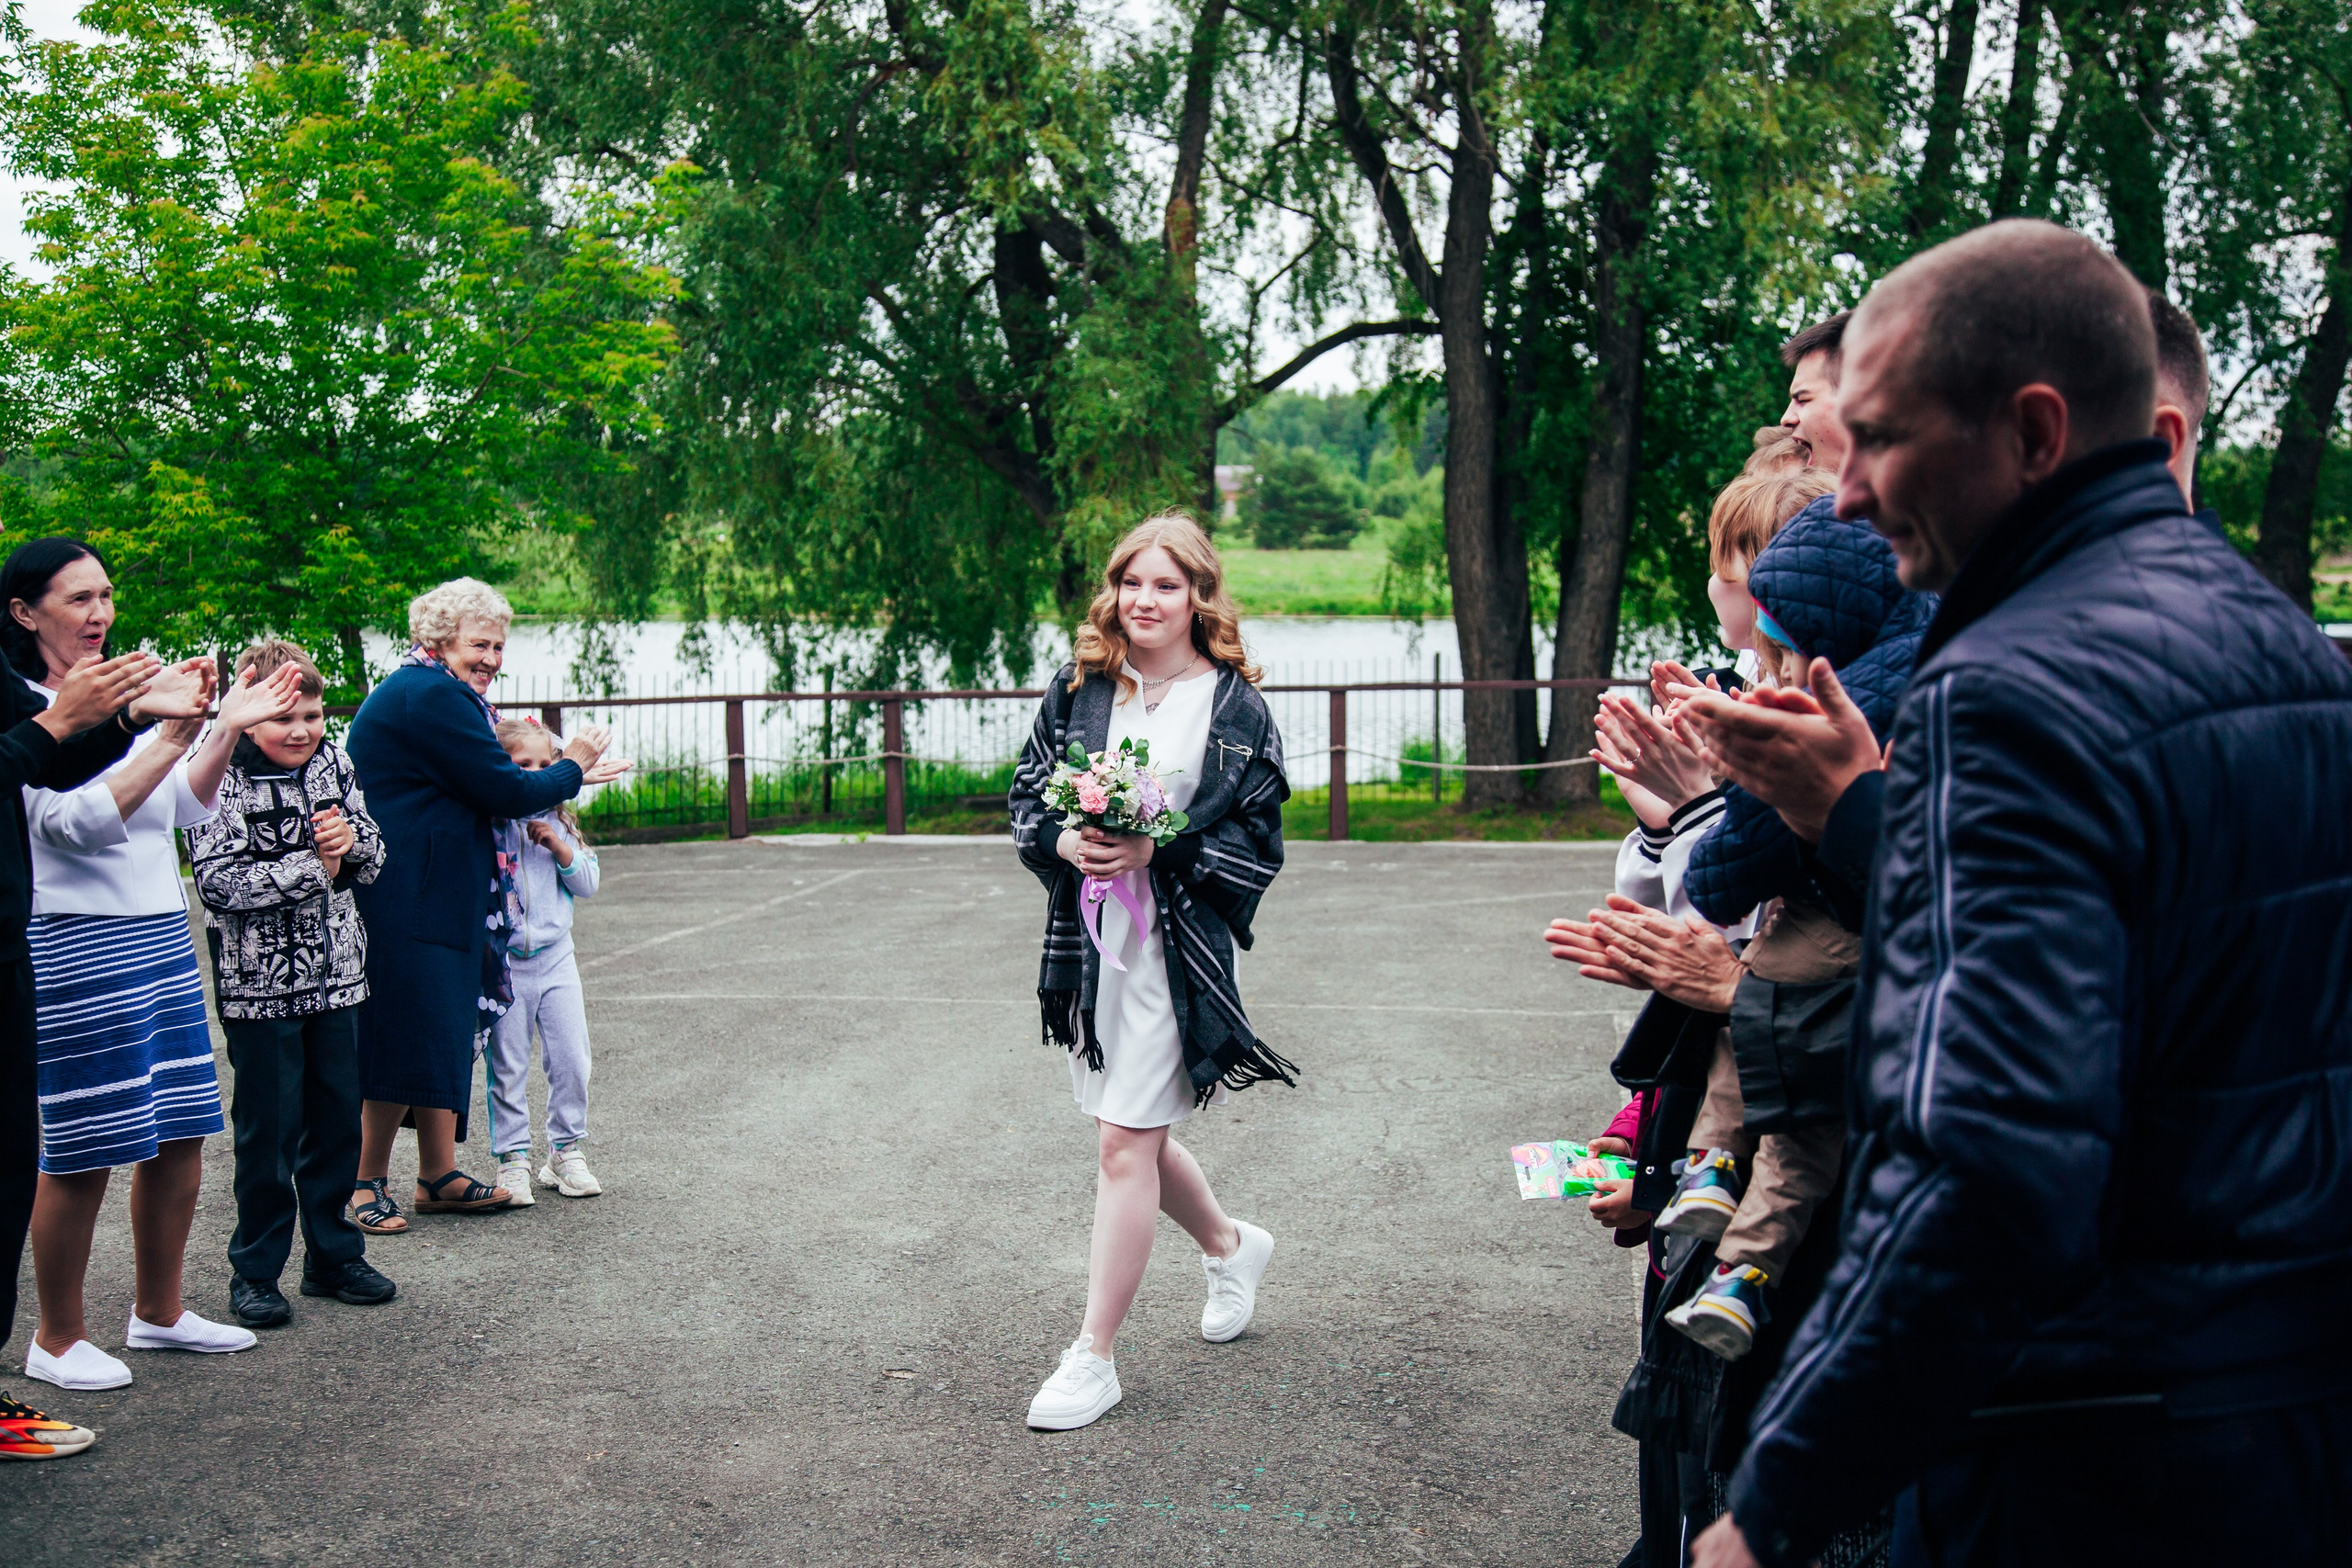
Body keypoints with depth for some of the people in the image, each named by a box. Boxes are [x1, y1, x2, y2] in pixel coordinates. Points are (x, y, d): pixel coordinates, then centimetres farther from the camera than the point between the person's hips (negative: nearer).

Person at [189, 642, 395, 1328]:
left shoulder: (334, 764, 5)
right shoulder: (222, 781, -11)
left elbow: (372, 858, 10)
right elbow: (219, 881, -20)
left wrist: (350, 842, -13)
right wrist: (314, 867, -16)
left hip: (335, 975, 5)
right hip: (260, 982, -5)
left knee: (337, 1118, 12)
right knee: (269, 1129, 3)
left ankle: (334, 1255, 26)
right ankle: (256, 1270, 18)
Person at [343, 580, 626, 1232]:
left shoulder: (435, 694, 18)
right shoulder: (431, 696, -16)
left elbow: (482, 784, 22)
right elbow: (506, 793, -17)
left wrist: (571, 774, 22)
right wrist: (571, 767, -1)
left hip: (442, 899, 11)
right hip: (408, 902, -11)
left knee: (445, 1032, 13)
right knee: (410, 1037, -5)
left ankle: (439, 1176, 21)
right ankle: (366, 1183, 7)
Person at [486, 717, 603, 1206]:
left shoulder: (559, 824, 8)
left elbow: (588, 883, 5)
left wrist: (557, 844, -8)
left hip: (555, 956, 4)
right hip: (504, 962, -4)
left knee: (571, 1060, 4)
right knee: (507, 1067, 3)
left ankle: (565, 1151, 18)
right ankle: (512, 1158, 14)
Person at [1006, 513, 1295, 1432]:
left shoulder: (1235, 706, -3)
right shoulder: (1079, 687, 7)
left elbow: (1259, 843, -3)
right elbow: (1026, 796, 11)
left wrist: (1159, 852, -16)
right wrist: (1064, 841, -10)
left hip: (1174, 948, -5)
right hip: (1087, 939, 5)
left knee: (1126, 1144, -5)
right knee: (1137, 1136, 15)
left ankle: (1094, 1358, 7)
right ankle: (1230, 1245, 44)